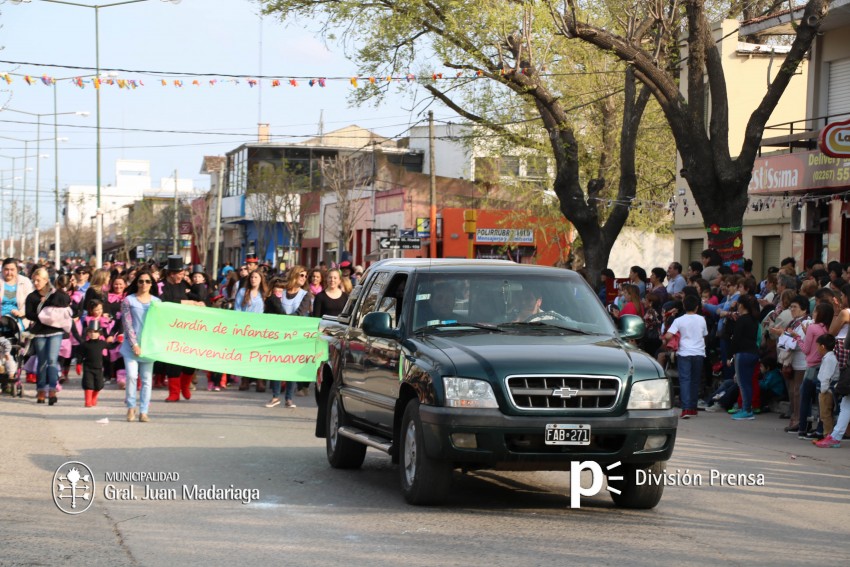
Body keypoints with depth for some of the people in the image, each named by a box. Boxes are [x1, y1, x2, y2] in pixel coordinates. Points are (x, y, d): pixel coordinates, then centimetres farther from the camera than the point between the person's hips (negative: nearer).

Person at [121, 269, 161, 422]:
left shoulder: (156, 302, 9)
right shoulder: (128, 300, 1)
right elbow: (127, 324, -3)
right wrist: (134, 344, -11)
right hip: (132, 344, -2)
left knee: (147, 379, 1)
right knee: (132, 375, -13)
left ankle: (143, 412, 5)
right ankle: (131, 407, 3)